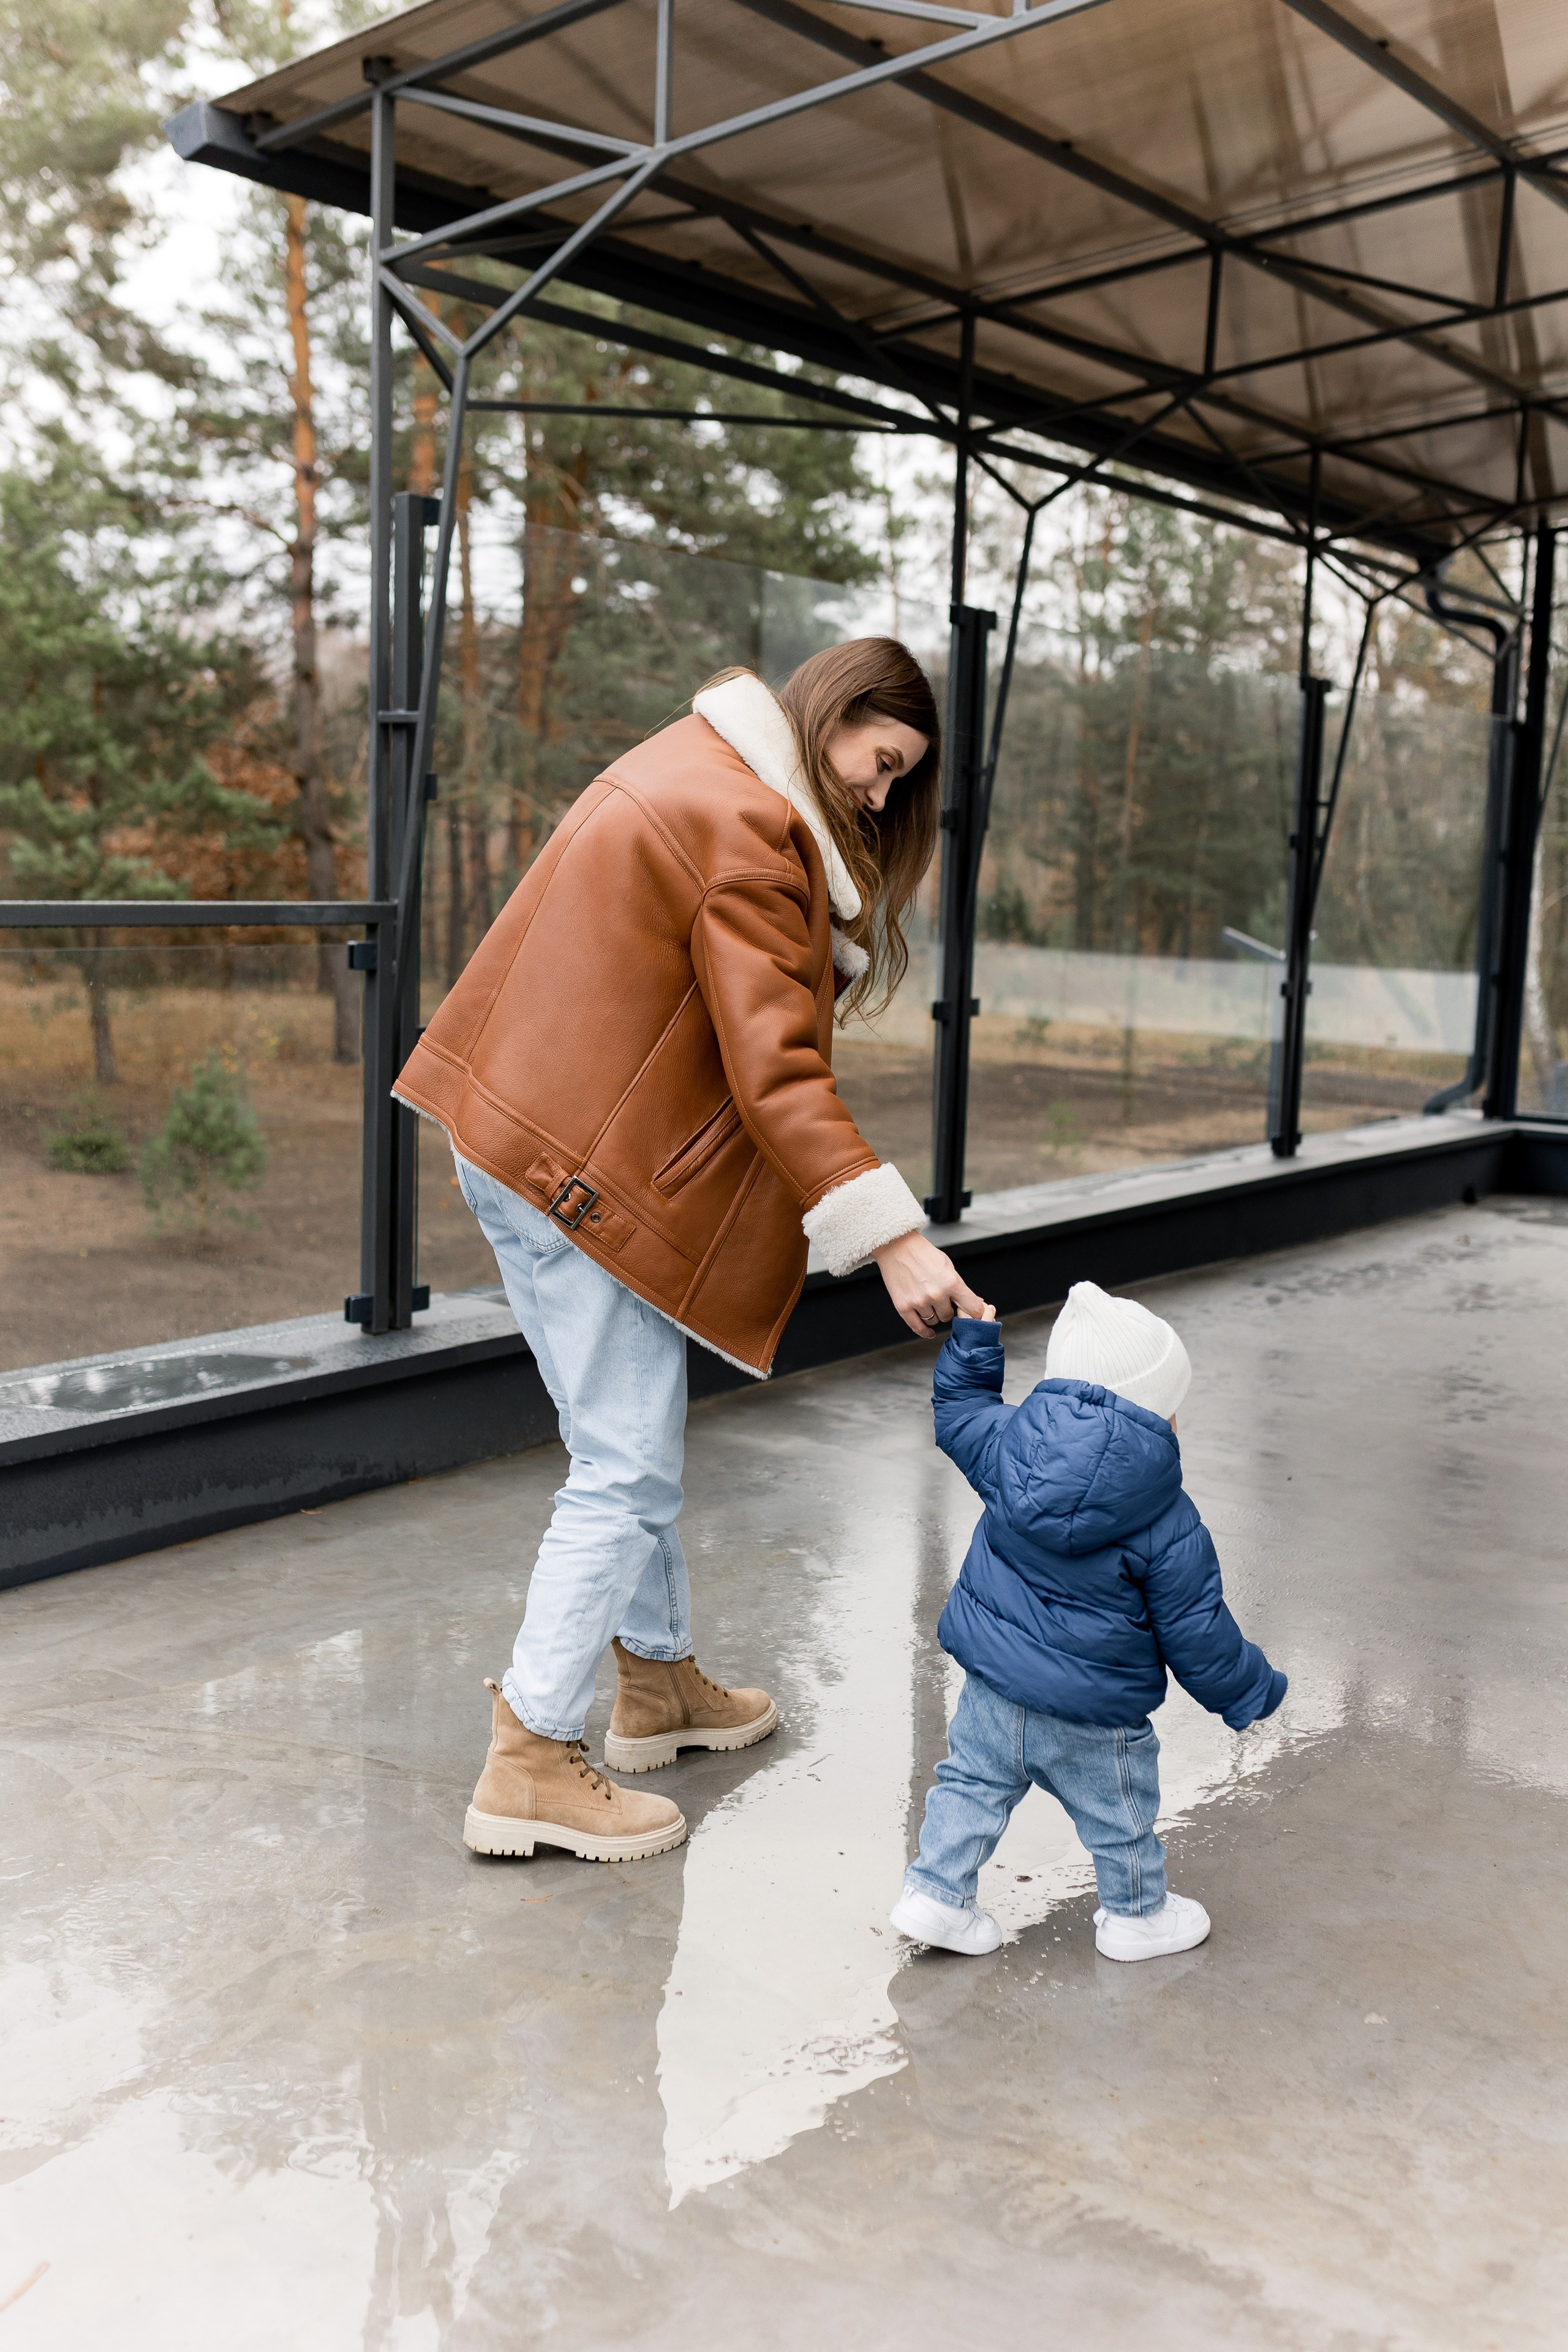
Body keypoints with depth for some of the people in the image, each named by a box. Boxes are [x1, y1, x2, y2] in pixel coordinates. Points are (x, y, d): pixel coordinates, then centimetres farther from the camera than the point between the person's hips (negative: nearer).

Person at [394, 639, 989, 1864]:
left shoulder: (697, 774, 15)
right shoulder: (748, 829, -18)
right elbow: (777, 1071, -25)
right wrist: (894, 1239, -27)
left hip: (527, 1144, 11)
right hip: (586, 1171, -11)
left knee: (636, 1447, 19)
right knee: (626, 1469, -4)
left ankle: (658, 1683, 34)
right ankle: (529, 1766, 5)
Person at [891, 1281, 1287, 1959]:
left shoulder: (1008, 1448, -11)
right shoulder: (1169, 1527, -19)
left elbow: (958, 1410, 10)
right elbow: (1196, 1632, -11)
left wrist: (973, 1340, 22)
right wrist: (1251, 1691, 6)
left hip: (991, 1682, 4)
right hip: (1092, 1717, -3)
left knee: (972, 1782, 24)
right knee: (1120, 1814, 20)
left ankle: (934, 1892, 25)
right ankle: (1136, 1916, 39)